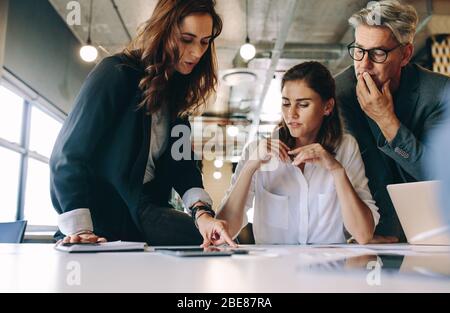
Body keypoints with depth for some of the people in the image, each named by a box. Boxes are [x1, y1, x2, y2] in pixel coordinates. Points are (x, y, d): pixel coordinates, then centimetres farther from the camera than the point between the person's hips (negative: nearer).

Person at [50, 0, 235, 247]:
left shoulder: (175, 91, 9)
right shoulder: (116, 73, -12)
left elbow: (182, 161, 0)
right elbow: (69, 152, -15)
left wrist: (201, 211, -18)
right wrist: (79, 229, -23)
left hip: (144, 209, 6)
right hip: (102, 213, -5)